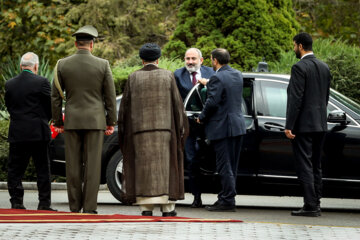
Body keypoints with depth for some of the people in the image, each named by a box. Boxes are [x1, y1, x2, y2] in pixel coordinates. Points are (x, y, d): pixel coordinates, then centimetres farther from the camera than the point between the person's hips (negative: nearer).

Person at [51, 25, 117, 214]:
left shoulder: (62, 65, 1)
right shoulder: (102, 65, -3)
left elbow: (56, 96, 4)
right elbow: (110, 96, 1)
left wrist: (57, 122, 11)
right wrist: (111, 122, 9)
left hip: (72, 121, 1)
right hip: (95, 120, -1)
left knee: (73, 166, 5)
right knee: (92, 164, -1)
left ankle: (75, 207, 6)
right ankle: (90, 207, -3)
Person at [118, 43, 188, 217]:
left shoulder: (133, 78, 1)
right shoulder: (168, 76, 1)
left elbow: (125, 105, 2)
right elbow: (177, 103, 0)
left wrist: (124, 130, 9)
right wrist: (180, 128, 6)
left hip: (139, 130, 0)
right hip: (164, 128, 0)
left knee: (143, 168, 3)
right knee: (164, 167, 5)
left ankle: (146, 208, -2)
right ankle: (167, 208, 3)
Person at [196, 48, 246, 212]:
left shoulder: (217, 78, -17)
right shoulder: (237, 75, 10)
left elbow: (212, 102, -22)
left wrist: (202, 118, -5)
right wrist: (208, 84, 34)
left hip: (222, 127, -9)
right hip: (238, 125, 9)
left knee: (225, 167, -5)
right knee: (231, 166, 13)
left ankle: (228, 201, -4)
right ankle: (225, 198, 20)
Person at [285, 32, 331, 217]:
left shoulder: (299, 68, -13)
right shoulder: (324, 67, 12)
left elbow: (296, 99, -17)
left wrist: (289, 125, -16)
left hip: (303, 125, -8)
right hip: (320, 125, 8)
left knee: (304, 165, -6)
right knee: (315, 165, 13)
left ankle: (310, 206, -9)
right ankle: (315, 204, 15)